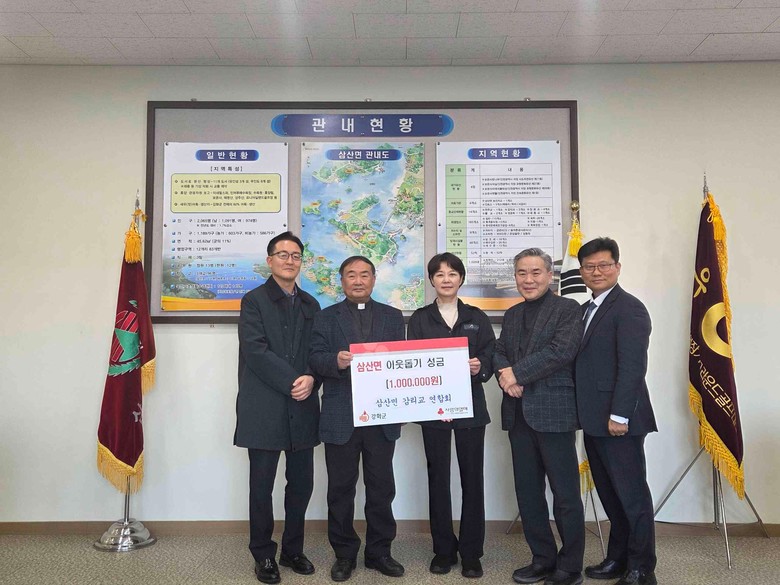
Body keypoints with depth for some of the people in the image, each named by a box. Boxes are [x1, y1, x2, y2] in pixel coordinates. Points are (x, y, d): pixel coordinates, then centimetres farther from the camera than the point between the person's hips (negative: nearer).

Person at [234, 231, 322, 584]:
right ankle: (263, 555, 23)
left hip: (302, 408, 5)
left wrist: (311, 379, -11)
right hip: (264, 408, -4)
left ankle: (293, 551, 28)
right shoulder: (254, 301, -1)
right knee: (262, 486, 6)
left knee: (301, 483, 10)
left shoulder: (310, 305, 14)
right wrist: (292, 382, -16)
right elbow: (256, 351, -12)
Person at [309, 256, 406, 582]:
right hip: (341, 417, -1)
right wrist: (336, 361, -23)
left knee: (381, 486, 9)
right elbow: (315, 358, -3)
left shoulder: (392, 317, 12)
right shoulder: (326, 317, 8)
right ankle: (344, 554, 23)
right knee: (341, 488, 8)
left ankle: (379, 552, 24)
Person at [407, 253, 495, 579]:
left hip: (470, 406, 1)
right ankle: (444, 550, 20)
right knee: (438, 478, 7)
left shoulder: (477, 318, 9)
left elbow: (489, 358, 4)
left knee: (472, 477, 3)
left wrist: (480, 367, -18)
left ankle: (471, 553, 16)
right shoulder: (420, 319, 6)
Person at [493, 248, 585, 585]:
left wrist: (517, 373, -15)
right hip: (518, 413, 6)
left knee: (565, 493, 3)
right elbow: (499, 353, 11)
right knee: (527, 491, 13)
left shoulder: (567, 308, -3)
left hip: (553, 411, -6)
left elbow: (562, 351, -16)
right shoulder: (512, 315, 17)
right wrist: (504, 375, -11)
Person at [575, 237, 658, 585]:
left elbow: (633, 367, -19)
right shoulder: (586, 310, 14)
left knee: (632, 494, 4)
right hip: (595, 420, 8)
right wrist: (587, 414, 10)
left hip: (618, 420, -8)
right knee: (609, 493, 17)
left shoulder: (629, 308, -12)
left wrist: (619, 415, -21)